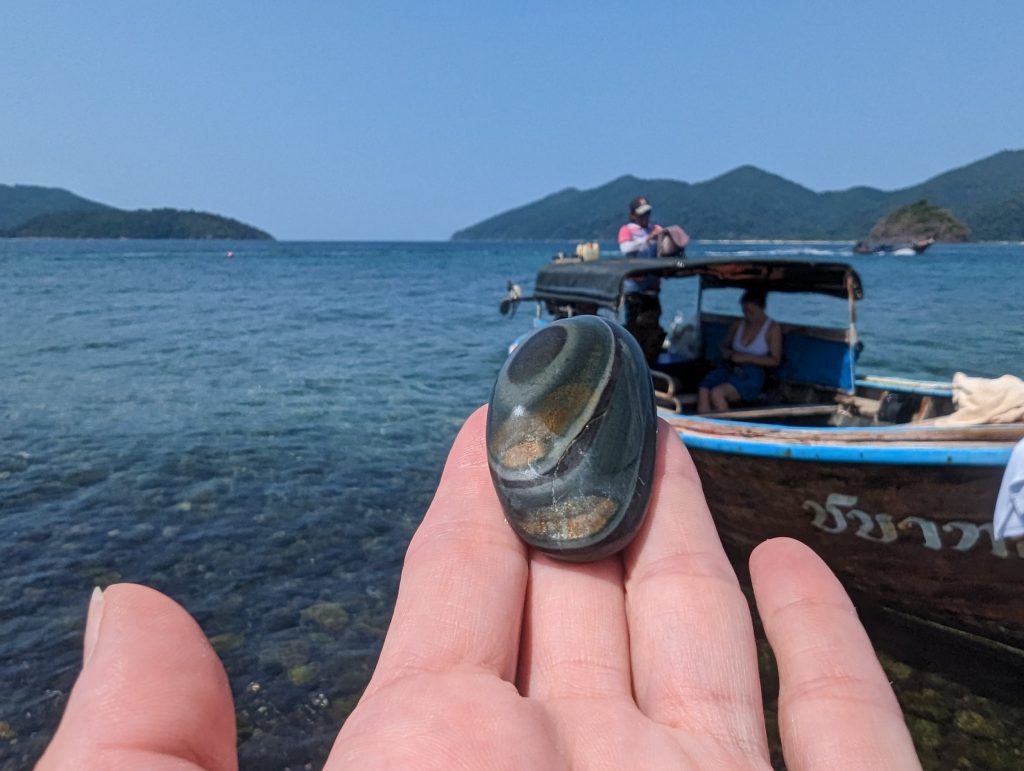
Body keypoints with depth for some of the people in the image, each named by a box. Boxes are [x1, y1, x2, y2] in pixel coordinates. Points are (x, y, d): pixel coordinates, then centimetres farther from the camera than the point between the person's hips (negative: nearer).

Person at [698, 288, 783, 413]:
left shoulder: (773, 329, 1)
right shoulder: (737, 324, 14)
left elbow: (775, 360, -3)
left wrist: (746, 358, -13)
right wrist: (728, 353, 1)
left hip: (751, 375, -4)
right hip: (728, 368, 4)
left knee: (717, 392, -34)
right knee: (703, 390, -29)